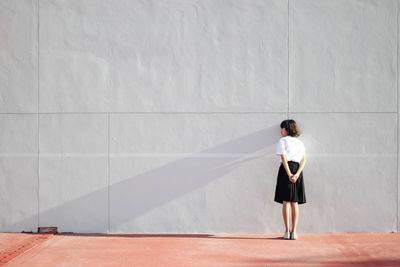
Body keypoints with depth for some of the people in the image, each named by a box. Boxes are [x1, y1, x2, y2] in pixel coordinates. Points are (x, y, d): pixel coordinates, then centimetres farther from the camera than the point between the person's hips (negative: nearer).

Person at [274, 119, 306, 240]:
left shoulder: (282, 141, 3)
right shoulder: (300, 142, 17)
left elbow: (283, 158, -9)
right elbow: (304, 160, 4)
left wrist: (289, 174, -14)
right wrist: (297, 174, -7)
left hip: (286, 169, -4)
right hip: (297, 170, 4)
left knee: (286, 201, -2)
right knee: (295, 202, 5)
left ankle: (287, 231, -3)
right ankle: (294, 232, 1)